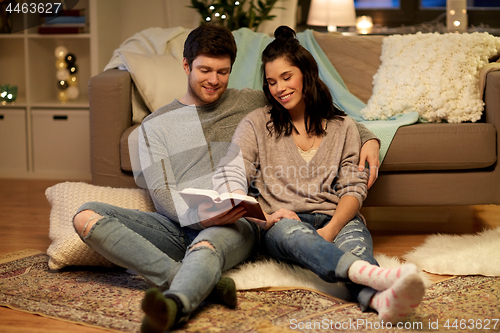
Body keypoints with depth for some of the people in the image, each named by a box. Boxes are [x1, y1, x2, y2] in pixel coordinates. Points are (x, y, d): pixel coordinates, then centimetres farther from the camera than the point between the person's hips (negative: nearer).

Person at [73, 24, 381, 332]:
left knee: (205, 248, -39)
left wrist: (369, 137, 9)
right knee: (87, 216, -24)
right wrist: (199, 215, -20)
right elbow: (162, 192, 2)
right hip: (178, 225, 2)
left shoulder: (252, 104, 19)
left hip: (234, 224, -2)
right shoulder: (156, 125, 15)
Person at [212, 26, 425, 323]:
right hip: (280, 223, -1)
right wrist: (264, 218, -19)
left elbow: (354, 187, 7)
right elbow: (228, 177, 1)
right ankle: (373, 275, -65)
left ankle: (381, 299, -68)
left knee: (355, 236, -35)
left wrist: (331, 229, -15)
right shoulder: (256, 125, 14)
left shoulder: (342, 127, 17)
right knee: (291, 229, -38)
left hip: (336, 219, 2)